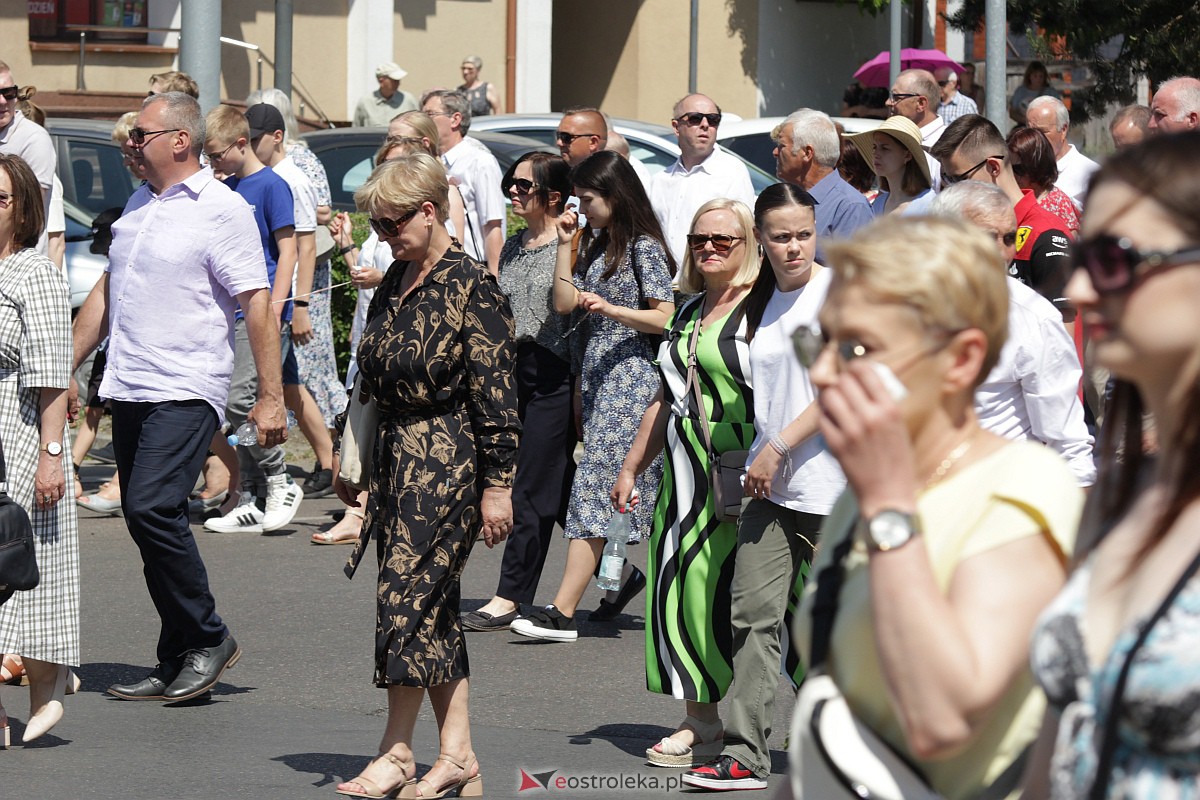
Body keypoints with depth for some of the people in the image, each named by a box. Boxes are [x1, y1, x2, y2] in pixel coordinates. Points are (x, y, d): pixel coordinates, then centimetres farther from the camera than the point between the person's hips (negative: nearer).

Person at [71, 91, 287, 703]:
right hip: (127, 390, 8)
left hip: (185, 391, -8)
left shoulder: (222, 210, -8)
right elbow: (106, 291, 24)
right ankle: (177, 664, 12)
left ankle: (209, 639, -5)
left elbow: (257, 304, -11)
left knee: (152, 508, -20)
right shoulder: (138, 204, 16)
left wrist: (270, 397, -15)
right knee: (147, 520, 7)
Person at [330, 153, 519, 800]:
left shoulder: (470, 287, -12)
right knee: (433, 607, 7)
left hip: (446, 460, -8)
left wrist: (497, 483, -14)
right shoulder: (396, 281, 12)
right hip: (396, 455, 8)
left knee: (408, 596, -6)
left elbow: (494, 392, -13)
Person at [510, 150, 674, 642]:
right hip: (594, 378, 8)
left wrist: (610, 308, -23)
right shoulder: (595, 244, 16)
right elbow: (564, 303, 10)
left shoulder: (643, 247, -8)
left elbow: (665, 318, -12)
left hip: (627, 378, -8)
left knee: (594, 485, -12)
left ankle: (562, 612, -17)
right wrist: (565, 244, 5)